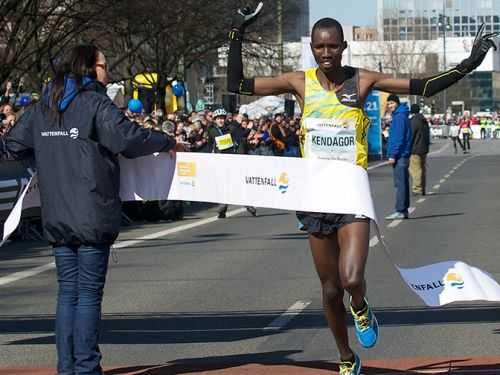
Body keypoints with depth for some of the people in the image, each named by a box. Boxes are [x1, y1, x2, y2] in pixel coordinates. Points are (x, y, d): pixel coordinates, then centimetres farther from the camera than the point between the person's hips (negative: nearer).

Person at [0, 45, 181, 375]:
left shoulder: (43, 108, 13)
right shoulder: (96, 104, -7)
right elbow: (128, 137, -19)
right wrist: (168, 142, -4)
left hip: (57, 219, 6)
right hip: (93, 217, -6)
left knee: (67, 291, 11)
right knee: (89, 293, -2)